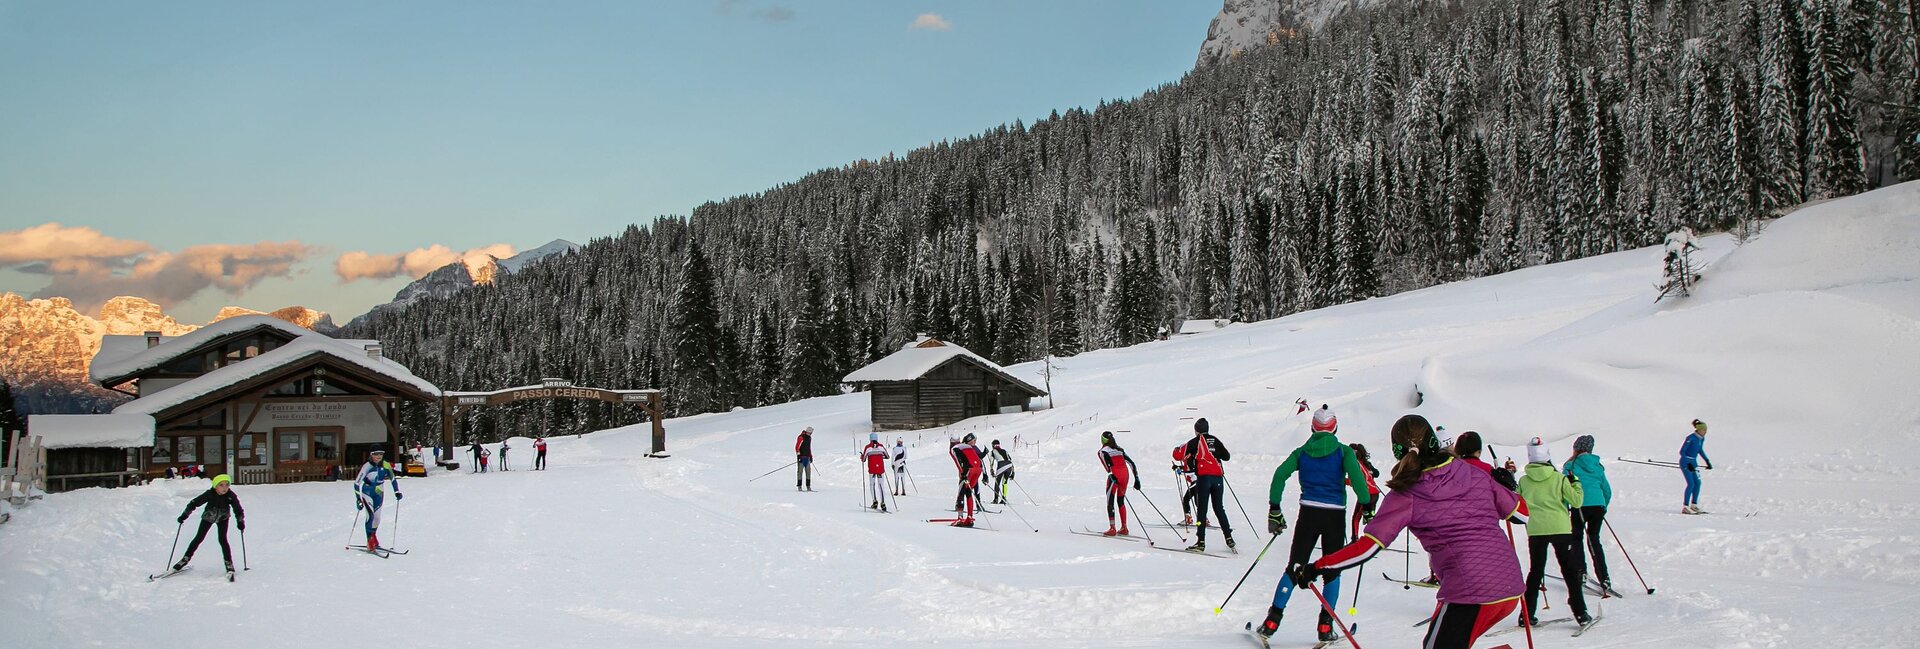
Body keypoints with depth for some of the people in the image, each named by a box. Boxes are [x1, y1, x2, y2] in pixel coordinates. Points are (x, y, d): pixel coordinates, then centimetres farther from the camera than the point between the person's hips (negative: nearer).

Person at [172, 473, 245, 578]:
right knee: (199, 538, 4)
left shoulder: (231, 496, -29)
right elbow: (194, 503, -21)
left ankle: (229, 564, -8)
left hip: (223, 518, -1)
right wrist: (184, 515, -22)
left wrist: (240, 522, -29)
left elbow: (238, 510, -20)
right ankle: (186, 559, 21)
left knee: (223, 540, -12)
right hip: (208, 517, 1)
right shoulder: (209, 494, -31)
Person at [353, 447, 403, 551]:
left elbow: (393, 478, 6)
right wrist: (358, 499, -21)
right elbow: (357, 483, -16)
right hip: (367, 492, -4)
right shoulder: (367, 467, -19)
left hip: (379, 493, 4)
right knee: (370, 514, -19)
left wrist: (397, 492, 0)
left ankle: (373, 538, 33)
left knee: (377, 518, 8)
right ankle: (370, 542, -16)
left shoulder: (386, 465, -9)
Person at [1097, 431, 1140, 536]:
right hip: (1125, 474, 6)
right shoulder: (1120, 449, 18)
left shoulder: (1103, 451, 1)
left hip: (1115, 476, -6)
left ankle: (1112, 529, -5)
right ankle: (1124, 528, 17)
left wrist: (1112, 477, -22)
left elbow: (1107, 465, -15)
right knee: (1121, 501, 17)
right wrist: (1136, 479, 13)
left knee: (1110, 502, 1)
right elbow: (1131, 463, 14)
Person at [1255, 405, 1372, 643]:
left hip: (1308, 512, 2)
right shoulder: (1343, 451, 1)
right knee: (1332, 570, 10)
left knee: (1295, 567, 7)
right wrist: (1366, 506, -11)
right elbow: (1356, 476, -15)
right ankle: (1325, 626, 6)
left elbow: (1280, 474, -2)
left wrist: (1274, 510, 1)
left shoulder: (1302, 452, 8)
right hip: (1335, 515, -2)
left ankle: (1272, 621, 0)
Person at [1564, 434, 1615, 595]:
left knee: (1577, 538, 12)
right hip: (1598, 506, 4)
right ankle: (1604, 580, 6)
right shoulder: (1597, 466, 13)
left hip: (1581, 506, -4)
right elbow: (1608, 491, 18)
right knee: (1594, 539, 14)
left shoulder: (1571, 465, 0)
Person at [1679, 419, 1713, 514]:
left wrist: (1707, 461, 17)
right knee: (1691, 484, -13)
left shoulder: (1702, 438, 2)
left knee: (1698, 483, 5)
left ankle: (1694, 505, 18)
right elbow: (1681, 451, -20)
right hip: (1685, 462, -8)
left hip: (1694, 462, 8)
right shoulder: (1690, 438, -21)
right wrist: (1688, 464, -26)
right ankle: (1685, 507, -8)